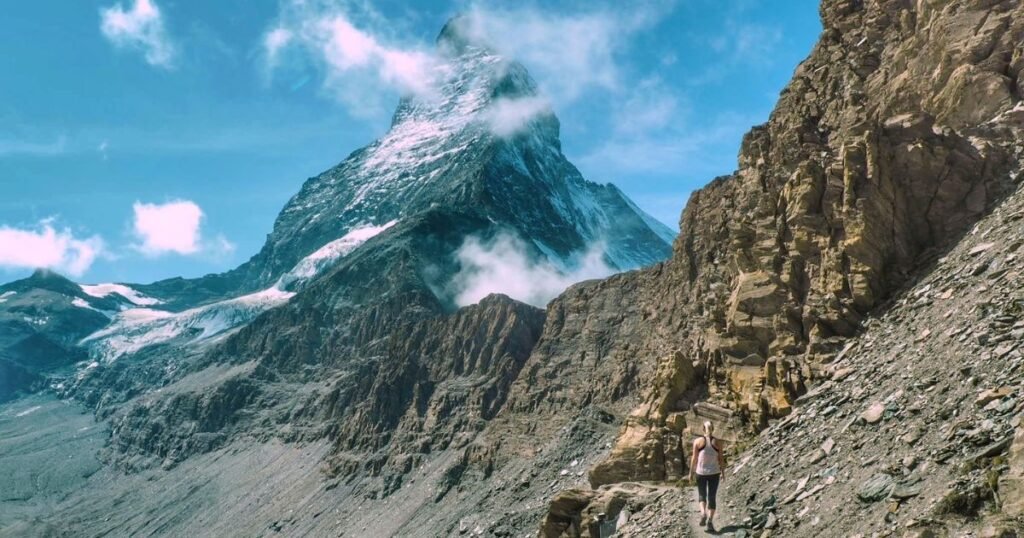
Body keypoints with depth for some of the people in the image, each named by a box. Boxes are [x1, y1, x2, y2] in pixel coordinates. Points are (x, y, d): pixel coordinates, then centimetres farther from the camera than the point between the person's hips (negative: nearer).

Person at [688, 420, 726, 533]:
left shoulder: (698, 441, -6)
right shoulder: (717, 442, -3)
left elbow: (694, 458, -5)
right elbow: (721, 459, 0)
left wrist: (691, 472, 4)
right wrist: (723, 472, 12)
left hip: (701, 472, 0)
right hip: (714, 473, 1)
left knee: (702, 495, 16)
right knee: (712, 497, 7)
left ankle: (703, 513, -9)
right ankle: (709, 521, -1)